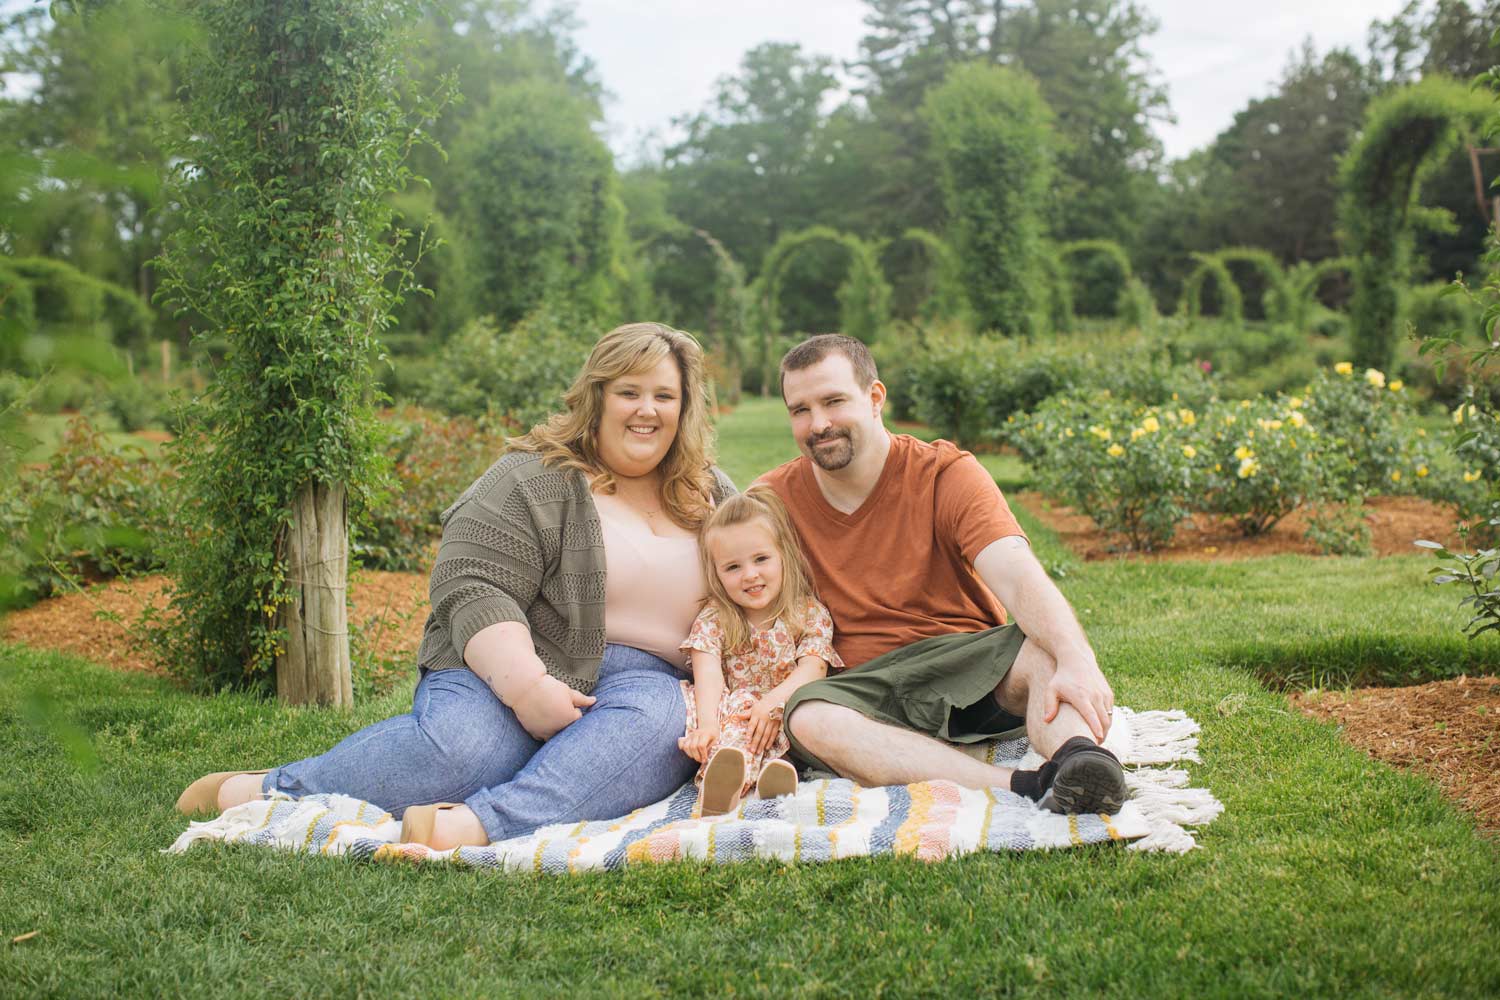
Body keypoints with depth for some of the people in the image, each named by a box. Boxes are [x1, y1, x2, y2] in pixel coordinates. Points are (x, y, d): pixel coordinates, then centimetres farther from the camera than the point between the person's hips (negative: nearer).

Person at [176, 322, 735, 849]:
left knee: (657, 721, -33)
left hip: (644, 680, 4)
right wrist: (527, 687, -26)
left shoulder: (710, 496, 14)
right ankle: (264, 791, -17)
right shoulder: (535, 479, -2)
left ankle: (477, 824, -48)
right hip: (510, 670, -3)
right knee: (462, 748, -35)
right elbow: (473, 590, -13)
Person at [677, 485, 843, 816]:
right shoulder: (713, 618, 7)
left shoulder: (811, 613, 6)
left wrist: (773, 701, -25)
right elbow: (708, 671, -8)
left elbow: (813, 669, -6)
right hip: (729, 712, 0)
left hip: (786, 713, 0)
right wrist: (707, 724, -27)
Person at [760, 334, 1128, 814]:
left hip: (966, 666, 0)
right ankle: (1025, 786, -45)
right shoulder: (772, 500, 3)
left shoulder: (947, 474, -4)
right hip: (859, 686, 1)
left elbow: (1018, 576, -20)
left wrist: (1077, 661, -38)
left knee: (1046, 651, -29)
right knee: (807, 720, -34)